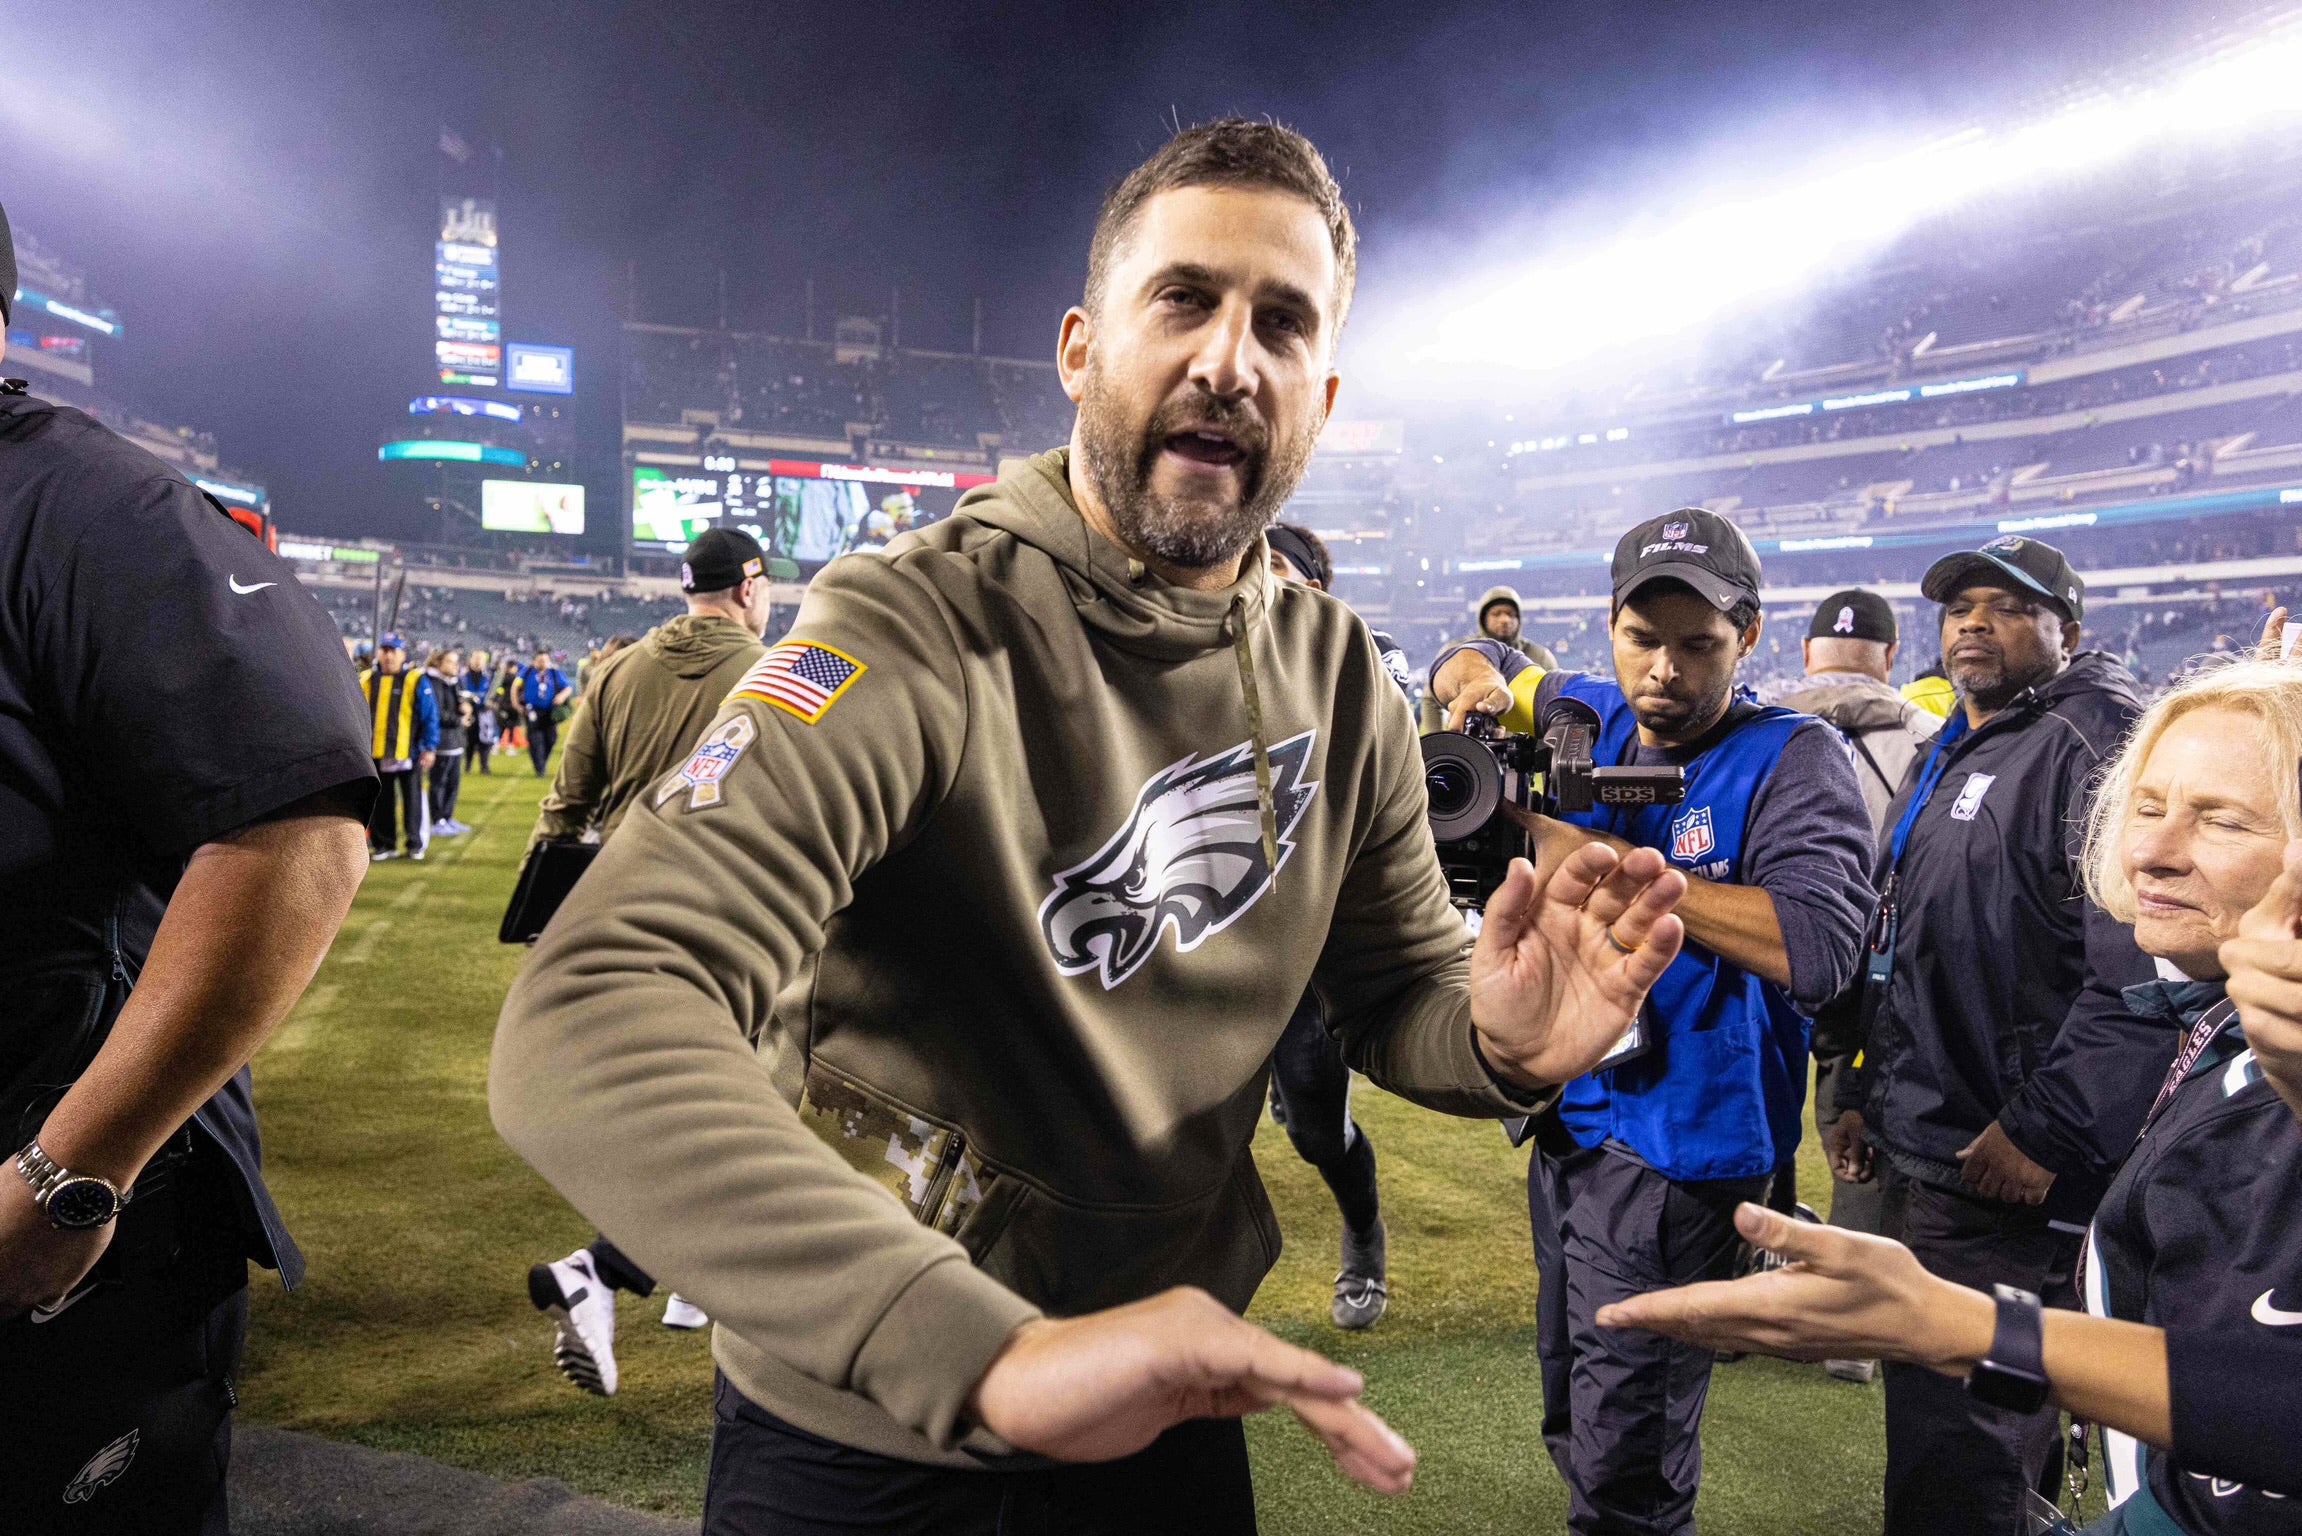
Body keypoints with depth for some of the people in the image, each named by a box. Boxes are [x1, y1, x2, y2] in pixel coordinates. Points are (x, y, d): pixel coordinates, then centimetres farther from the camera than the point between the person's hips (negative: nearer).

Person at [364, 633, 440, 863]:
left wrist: (429, 748, -10)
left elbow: (430, 717, -5)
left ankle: (415, 844, 14)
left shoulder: (416, 682, -4)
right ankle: (383, 844, 17)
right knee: (379, 803, 8)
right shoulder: (366, 681, 9)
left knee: (412, 800, 4)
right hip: (375, 754, 4)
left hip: (408, 753, -4)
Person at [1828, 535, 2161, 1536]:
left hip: (2007, 1184, -9)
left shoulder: (2096, 747, -14)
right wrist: (1864, 1095, 19)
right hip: (1918, 1158, 10)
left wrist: (2045, 1134, -22)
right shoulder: (1948, 756, 16)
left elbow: (2140, 967, -24)